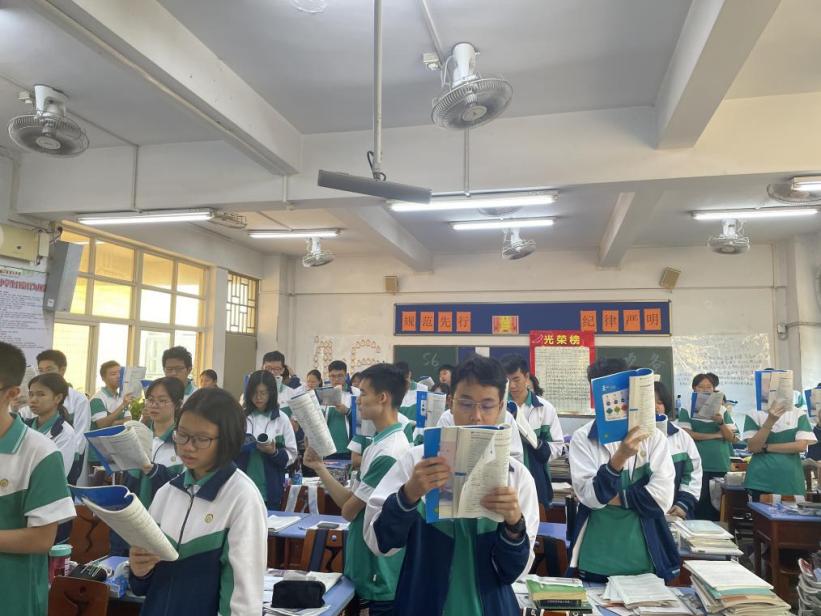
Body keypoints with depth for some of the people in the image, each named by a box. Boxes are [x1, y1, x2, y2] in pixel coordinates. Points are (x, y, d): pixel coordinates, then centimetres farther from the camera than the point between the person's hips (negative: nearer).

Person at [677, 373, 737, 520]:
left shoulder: (722, 410, 10)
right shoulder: (687, 409, 2)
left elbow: (732, 438, 5)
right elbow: (686, 434, -9)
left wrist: (721, 423, -13)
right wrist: (714, 435, -7)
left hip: (720, 465, 3)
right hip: (697, 465, -3)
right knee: (699, 504, -2)